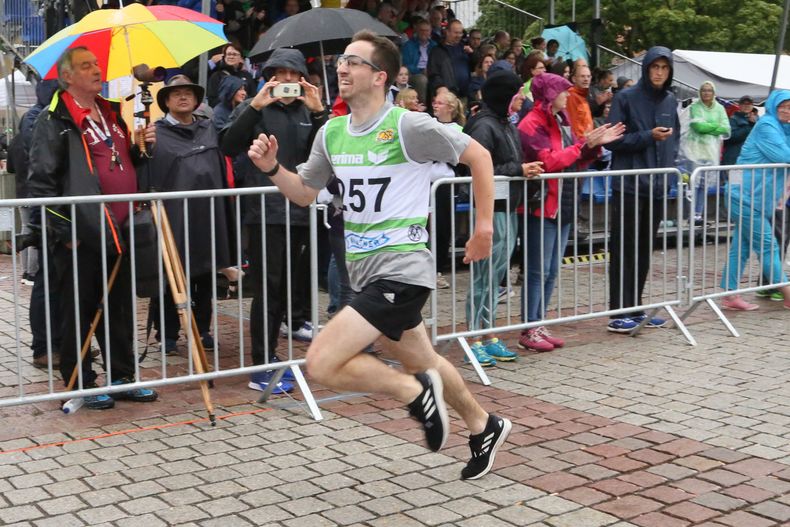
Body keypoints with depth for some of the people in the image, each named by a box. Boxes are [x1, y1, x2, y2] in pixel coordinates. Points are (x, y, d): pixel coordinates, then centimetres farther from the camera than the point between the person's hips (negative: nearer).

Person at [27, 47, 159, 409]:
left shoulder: (111, 114, 18)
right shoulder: (54, 121, -7)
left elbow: (128, 163, 28)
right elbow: (40, 180, -12)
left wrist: (143, 146, 6)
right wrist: (63, 229, -16)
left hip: (118, 231, 8)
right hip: (81, 234, -7)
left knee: (120, 309, 14)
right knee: (79, 311, 2)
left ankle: (122, 377, 24)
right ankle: (81, 385, 12)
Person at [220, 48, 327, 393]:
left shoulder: (305, 112, 15)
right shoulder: (254, 109, 2)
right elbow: (228, 147, -12)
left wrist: (318, 113, -10)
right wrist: (255, 107, -20)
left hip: (299, 210, 5)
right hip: (265, 212, -5)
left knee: (291, 284, 13)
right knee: (268, 290, -6)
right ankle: (262, 367, -4)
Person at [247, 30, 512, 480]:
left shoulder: (409, 126, -14)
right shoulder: (332, 133, 6)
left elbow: (478, 156, -4)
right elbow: (305, 192, 18)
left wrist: (484, 226, -2)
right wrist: (272, 168, -1)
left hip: (401, 269, -8)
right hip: (366, 270, 8)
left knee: (322, 364, -18)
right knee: (423, 361, 22)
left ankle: (416, 392, 3)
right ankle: (484, 429, 44)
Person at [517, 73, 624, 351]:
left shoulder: (561, 120, 15)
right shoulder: (532, 125, -11)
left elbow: (576, 161, 18)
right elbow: (549, 161, -21)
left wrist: (595, 145, 3)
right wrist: (582, 143, -15)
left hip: (564, 206, 9)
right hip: (542, 207, -9)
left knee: (551, 272, 11)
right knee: (538, 271, -5)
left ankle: (539, 325, 18)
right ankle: (528, 331, 1)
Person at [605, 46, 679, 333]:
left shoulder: (670, 101, 13)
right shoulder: (626, 98, -5)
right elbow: (612, 139, -9)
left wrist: (672, 164, 8)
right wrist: (649, 136, -16)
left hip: (657, 187, 6)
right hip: (629, 187, -6)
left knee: (644, 251, 11)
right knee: (624, 252, -3)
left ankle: (635, 309, 19)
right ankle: (619, 313, 1)